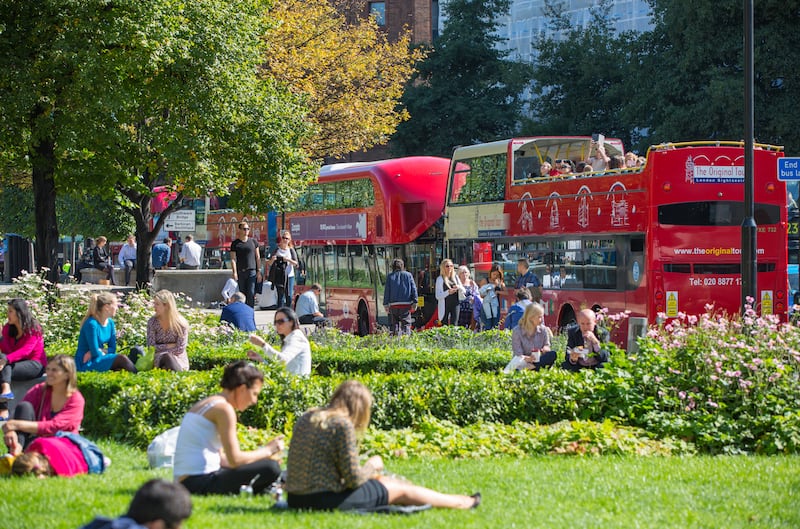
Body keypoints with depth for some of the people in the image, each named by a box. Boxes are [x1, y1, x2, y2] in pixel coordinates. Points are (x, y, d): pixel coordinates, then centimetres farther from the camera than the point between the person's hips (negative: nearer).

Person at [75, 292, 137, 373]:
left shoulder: (110, 323, 6)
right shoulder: (91, 324, -19)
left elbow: (112, 349, 6)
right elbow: (95, 353, -20)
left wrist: (100, 351, -12)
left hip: (98, 358, 8)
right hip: (86, 364, -8)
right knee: (121, 359, -21)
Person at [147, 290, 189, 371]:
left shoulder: (181, 323, -3)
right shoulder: (152, 322, 4)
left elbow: (180, 349, -8)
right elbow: (151, 347, -3)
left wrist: (161, 348, -8)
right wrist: (169, 346, -9)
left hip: (179, 361, -1)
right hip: (158, 361, 1)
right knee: (166, 356, -36)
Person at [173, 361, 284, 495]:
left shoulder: (206, 404, 19)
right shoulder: (224, 408, -11)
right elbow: (234, 459, -16)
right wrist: (267, 450, -1)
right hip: (199, 482, -10)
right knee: (271, 468, -19)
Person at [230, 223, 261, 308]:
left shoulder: (253, 242, 10)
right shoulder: (235, 243, 6)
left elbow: (258, 257, 12)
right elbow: (233, 259, 0)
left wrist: (259, 271, 5)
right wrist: (234, 272, -11)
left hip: (252, 271, 0)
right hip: (240, 272, 0)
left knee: (251, 294, -9)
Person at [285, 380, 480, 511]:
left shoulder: (306, 418, 8)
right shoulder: (342, 425, -18)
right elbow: (354, 479, -17)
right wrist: (372, 466, 5)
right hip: (326, 500, -9)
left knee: (381, 481, 26)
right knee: (401, 490, 12)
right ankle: (461, 503, 32)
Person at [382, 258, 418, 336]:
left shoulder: (390, 276, 6)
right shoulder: (408, 275, 7)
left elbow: (387, 291, 3)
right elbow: (414, 289, 3)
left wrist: (386, 304, 5)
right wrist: (414, 302, 3)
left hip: (393, 304, 0)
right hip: (406, 304, 0)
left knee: (394, 324, 8)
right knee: (406, 323, -1)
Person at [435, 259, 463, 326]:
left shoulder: (455, 277, 10)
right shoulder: (440, 279, -1)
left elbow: (464, 292, 11)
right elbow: (438, 296, -7)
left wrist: (459, 287, -11)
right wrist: (448, 292, -21)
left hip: (455, 304, 3)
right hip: (445, 305, -3)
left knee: (454, 325, -7)